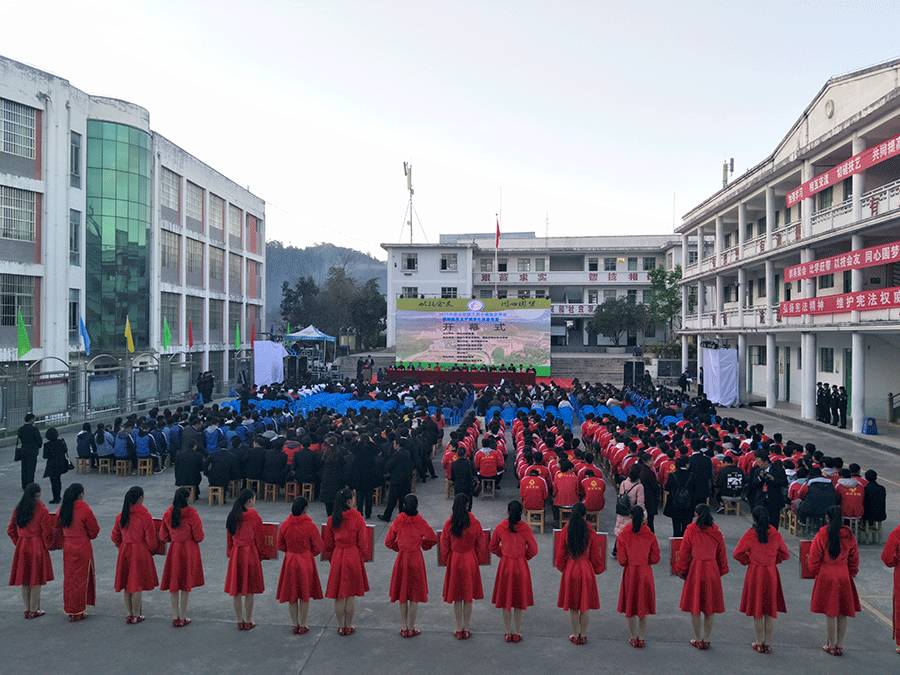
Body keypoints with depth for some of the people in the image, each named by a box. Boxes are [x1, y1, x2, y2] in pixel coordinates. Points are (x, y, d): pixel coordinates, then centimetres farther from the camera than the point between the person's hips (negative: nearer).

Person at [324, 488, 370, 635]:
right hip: (353, 557, -2)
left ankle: (340, 626, 20)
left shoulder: (332, 519, -3)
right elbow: (362, 543, -8)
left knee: (339, 595, 11)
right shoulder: (357, 517, -13)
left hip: (337, 557, 2)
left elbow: (327, 544, 5)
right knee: (351, 595, 10)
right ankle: (349, 626, 18)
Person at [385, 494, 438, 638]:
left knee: (402, 595, 13)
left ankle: (403, 627, 19)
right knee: (415, 596, 9)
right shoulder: (420, 522, -11)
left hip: (401, 559, 2)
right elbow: (433, 539, -4)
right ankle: (411, 628, 14)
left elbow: (388, 542, -1)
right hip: (416, 559, -2)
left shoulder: (397, 522, -7)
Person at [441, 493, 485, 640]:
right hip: (470, 559, 0)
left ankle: (459, 629, 18)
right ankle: (466, 629, 19)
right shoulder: (474, 523, -14)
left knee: (456, 597, 12)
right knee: (469, 597, 12)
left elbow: (444, 545, -3)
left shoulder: (449, 523, -13)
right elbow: (480, 544, -3)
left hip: (454, 560, 0)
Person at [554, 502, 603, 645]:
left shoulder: (565, 531, -9)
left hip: (570, 571, 0)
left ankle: (575, 635, 19)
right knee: (585, 606, 12)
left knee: (572, 607, 11)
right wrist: (597, 569, 16)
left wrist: (562, 567, 17)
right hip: (586, 571, 0)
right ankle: (583, 635, 20)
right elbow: (595, 556, -3)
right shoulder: (591, 533, -10)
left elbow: (560, 554, -2)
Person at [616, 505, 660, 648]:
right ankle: (642, 638, 19)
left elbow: (621, 560, -11)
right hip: (646, 573, 1)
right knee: (643, 606, 14)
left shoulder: (623, 535, -13)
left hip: (630, 573, -1)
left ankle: (634, 638, 18)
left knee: (630, 606, 12)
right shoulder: (650, 535, -8)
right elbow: (655, 558, -3)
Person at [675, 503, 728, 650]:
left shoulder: (691, 530, -8)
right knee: (710, 609, 11)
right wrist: (721, 571, 18)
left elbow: (684, 553, -4)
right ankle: (706, 640, 15)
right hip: (712, 570, 3)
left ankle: (698, 640, 12)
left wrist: (681, 570, 7)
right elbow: (721, 554, 6)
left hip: (695, 569, -3)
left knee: (695, 608, 7)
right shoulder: (716, 532, 0)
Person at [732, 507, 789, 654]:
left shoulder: (750, 534, -12)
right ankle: (768, 643, 15)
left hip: (754, 574, -2)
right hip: (771, 574, 2)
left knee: (757, 610, 9)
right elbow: (785, 554, 7)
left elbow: (736, 553, -9)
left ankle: (759, 643, 16)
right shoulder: (775, 534, -5)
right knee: (770, 611, 11)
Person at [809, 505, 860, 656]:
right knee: (843, 613, 10)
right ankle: (840, 645, 16)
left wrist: (816, 572, 11)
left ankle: (831, 645, 11)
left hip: (826, 577, -3)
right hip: (844, 577, 3)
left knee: (830, 613, 3)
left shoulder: (822, 535, -11)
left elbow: (814, 558, -6)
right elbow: (854, 559, 8)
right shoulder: (849, 535, -1)